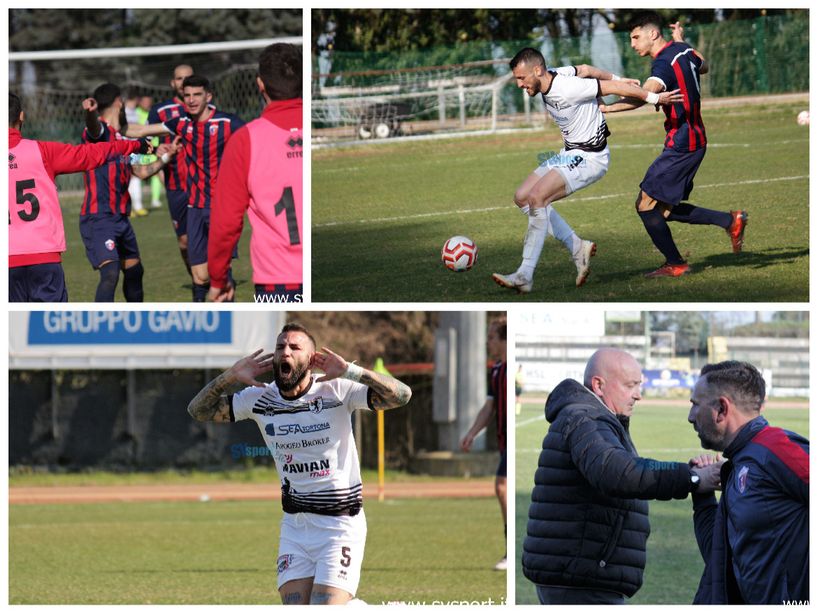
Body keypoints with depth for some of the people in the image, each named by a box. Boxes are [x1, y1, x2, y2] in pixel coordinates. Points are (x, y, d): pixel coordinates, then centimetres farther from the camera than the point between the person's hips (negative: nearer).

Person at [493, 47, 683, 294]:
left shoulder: (567, 89, -27)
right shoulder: (550, 76, -1)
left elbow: (613, 87, -20)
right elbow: (584, 69, 17)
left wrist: (654, 98, -12)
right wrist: (617, 79, 23)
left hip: (589, 158, -10)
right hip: (570, 153, 10)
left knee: (536, 198, -25)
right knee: (522, 197, 4)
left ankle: (524, 277, -25)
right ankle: (578, 248, 9)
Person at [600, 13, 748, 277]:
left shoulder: (664, 63, -19)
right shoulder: (683, 50, 8)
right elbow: (703, 66, 32)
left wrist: (608, 108, -45)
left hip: (681, 145, -10)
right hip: (694, 139, 10)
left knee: (646, 204, -4)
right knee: (664, 210, 13)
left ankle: (675, 264, 6)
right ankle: (730, 221, 15)